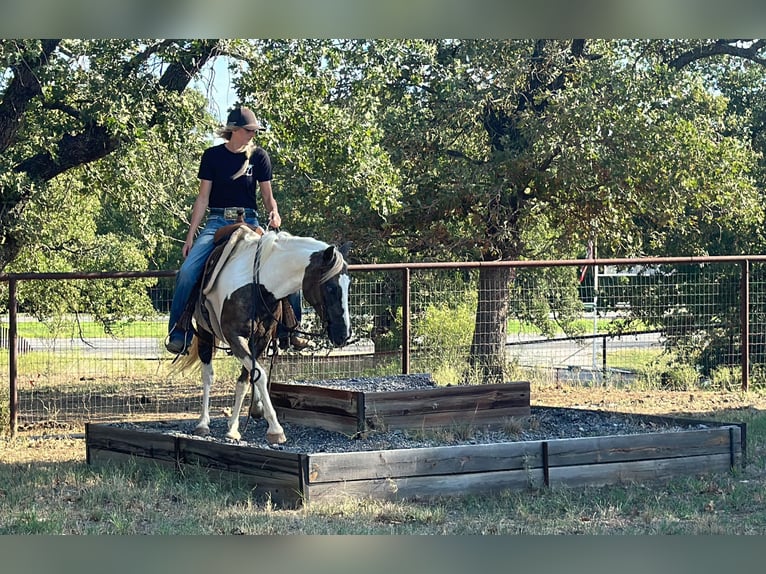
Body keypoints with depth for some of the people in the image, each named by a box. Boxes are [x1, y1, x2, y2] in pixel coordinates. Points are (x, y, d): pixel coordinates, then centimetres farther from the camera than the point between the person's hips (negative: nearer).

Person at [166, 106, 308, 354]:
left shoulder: (259, 156, 5)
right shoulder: (212, 156, 3)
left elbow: (268, 196, 10)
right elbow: (203, 198, 5)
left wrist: (274, 213, -13)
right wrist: (190, 235, 0)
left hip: (249, 223, 1)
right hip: (217, 222, -1)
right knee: (187, 272, -23)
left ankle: (289, 330, 1)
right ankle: (178, 333, -11)